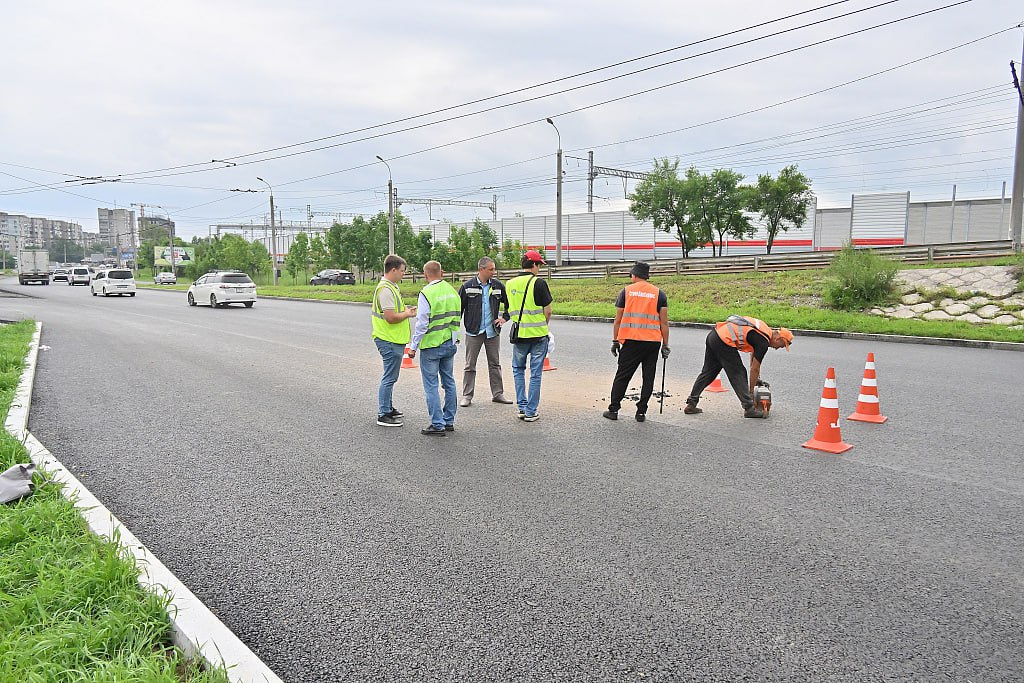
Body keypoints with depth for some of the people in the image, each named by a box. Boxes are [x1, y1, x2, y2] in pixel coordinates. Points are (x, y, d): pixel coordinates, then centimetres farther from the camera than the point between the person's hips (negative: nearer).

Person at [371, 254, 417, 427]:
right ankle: (383, 415, 2)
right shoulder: (386, 289, -20)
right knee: (389, 378, -4)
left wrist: (405, 310, 10)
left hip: (393, 340, 11)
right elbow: (391, 317, -24)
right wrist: (407, 314, -10)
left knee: (390, 377, 20)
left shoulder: (390, 287, 14)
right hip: (390, 341, -11)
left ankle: (388, 408, 31)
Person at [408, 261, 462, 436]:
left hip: (432, 345, -7)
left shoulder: (426, 293, -15)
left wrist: (413, 346, -8)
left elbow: (422, 323, -16)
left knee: (431, 385, 0)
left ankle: (438, 425, 1)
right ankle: (449, 421, 22)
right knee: (449, 382, 14)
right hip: (450, 343, 7)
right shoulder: (452, 290, 7)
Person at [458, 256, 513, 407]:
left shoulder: (497, 286, 3)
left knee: (495, 364, 10)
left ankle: (498, 393, 19)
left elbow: (509, 303, 16)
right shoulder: (467, 286, -4)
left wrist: (504, 317, 3)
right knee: (470, 365, 2)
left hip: (493, 331, 3)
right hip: (473, 332, -3)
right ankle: (467, 396, 9)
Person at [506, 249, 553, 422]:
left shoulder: (510, 284, 4)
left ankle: (522, 407, 16)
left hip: (519, 335, 4)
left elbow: (509, 309, 11)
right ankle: (531, 412, 9)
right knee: (535, 373, 5)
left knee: (518, 369, 20)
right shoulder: (539, 283, -10)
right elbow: (548, 311, -8)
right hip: (538, 334, -3)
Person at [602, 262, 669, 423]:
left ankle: (613, 409, 10)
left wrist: (615, 342, 11)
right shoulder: (659, 294, 7)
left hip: (631, 341, -1)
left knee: (622, 376, 7)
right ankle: (641, 412, 10)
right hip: (653, 342, 1)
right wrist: (665, 345, 9)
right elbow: (664, 323, 4)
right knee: (648, 378, 8)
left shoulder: (626, 291, 6)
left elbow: (618, 320, 5)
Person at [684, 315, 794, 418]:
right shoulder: (763, 342, -6)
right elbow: (755, 368, 0)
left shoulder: (764, 329, 20)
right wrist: (751, 390, 11)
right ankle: (749, 409, 4)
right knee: (738, 375, 1)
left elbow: (753, 350, 34)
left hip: (713, 334, 9)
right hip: (724, 342, -9)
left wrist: (756, 377, 36)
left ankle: (691, 404, 17)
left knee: (708, 372, 15)